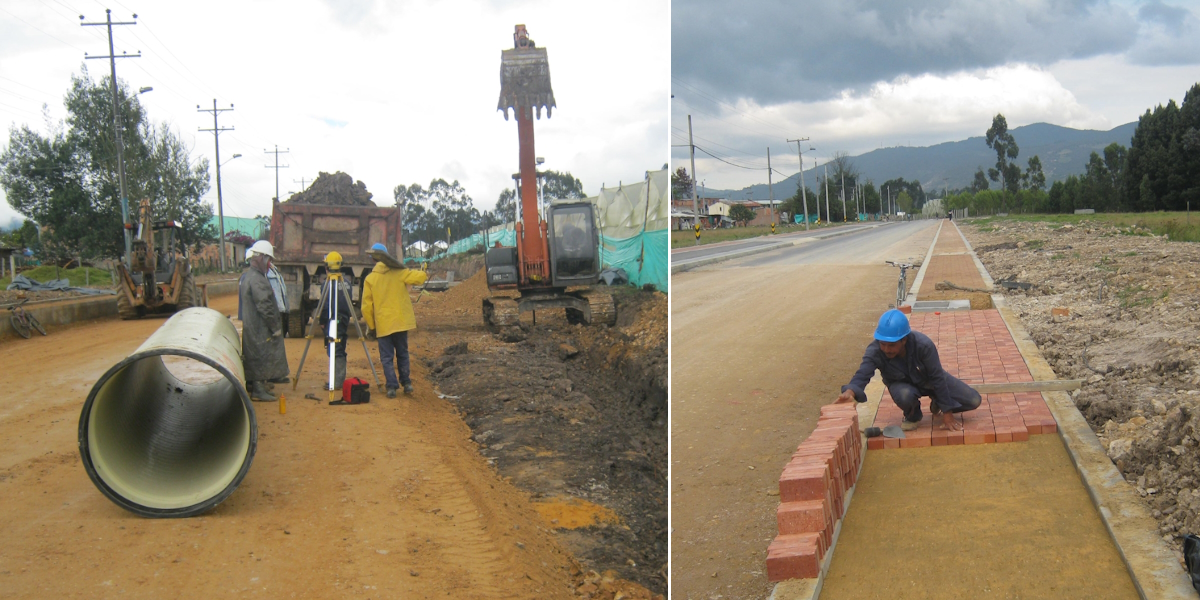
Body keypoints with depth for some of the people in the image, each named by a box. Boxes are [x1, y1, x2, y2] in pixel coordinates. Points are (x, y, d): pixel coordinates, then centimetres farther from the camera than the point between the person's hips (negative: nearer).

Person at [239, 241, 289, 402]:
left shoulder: (245, 276, 16)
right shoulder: (257, 279, -18)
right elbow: (265, 307, -22)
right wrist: (275, 327, -16)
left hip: (250, 326, 11)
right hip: (260, 328, -11)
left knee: (254, 357, 15)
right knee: (262, 356, -6)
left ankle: (257, 387, 21)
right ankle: (259, 390, -4)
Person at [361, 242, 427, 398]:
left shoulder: (370, 279, -3)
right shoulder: (399, 273, -2)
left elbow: (366, 306, -3)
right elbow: (420, 276, -9)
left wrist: (370, 326, 6)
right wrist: (424, 274, 16)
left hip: (383, 325, -2)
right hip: (401, 322, 2)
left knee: (386, 357, 4)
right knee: (402, 354, 16)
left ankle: (392, 386, -5)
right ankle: (406, 383, 15)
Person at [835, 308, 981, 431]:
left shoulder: (923, 344, -34)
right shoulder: (874, 351, -32)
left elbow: (938, 377, -26)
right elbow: (862, 374, -45)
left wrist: (947, 413, -21)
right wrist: (850, 391, -69)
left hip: (929, 380, 1)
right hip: (902, 383, 0)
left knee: (974, 401, -12)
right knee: (904, 396, -39)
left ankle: (937, 405, 17)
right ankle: (913, 415, -1)